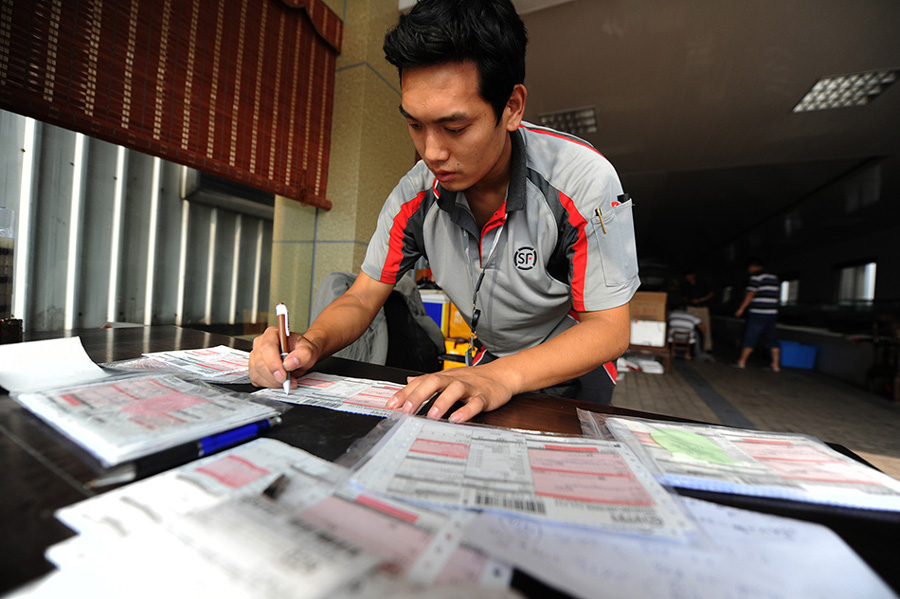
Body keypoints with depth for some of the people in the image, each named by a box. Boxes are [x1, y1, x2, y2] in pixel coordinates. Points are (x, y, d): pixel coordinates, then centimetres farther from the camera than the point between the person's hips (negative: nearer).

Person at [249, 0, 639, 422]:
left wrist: (504, 376, -38)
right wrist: (310, 344, -28)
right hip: (488, 363, 4)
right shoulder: (414, 196, -14)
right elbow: (362, 297, -7)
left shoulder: (582, 180, -25)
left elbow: (609, 330, -23)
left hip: (572, 370, -3)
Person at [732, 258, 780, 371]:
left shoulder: (756, 276, -8)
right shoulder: (774, 277, 16)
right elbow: (774, 295, 20)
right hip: (772, 313, 7)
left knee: (750, 338, -1)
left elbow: (751, 294, -14)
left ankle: (742, 362, 6)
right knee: (771, 339, 10)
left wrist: (741, 308, -10)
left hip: (757, 313, -7)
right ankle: (776, 365, 10)